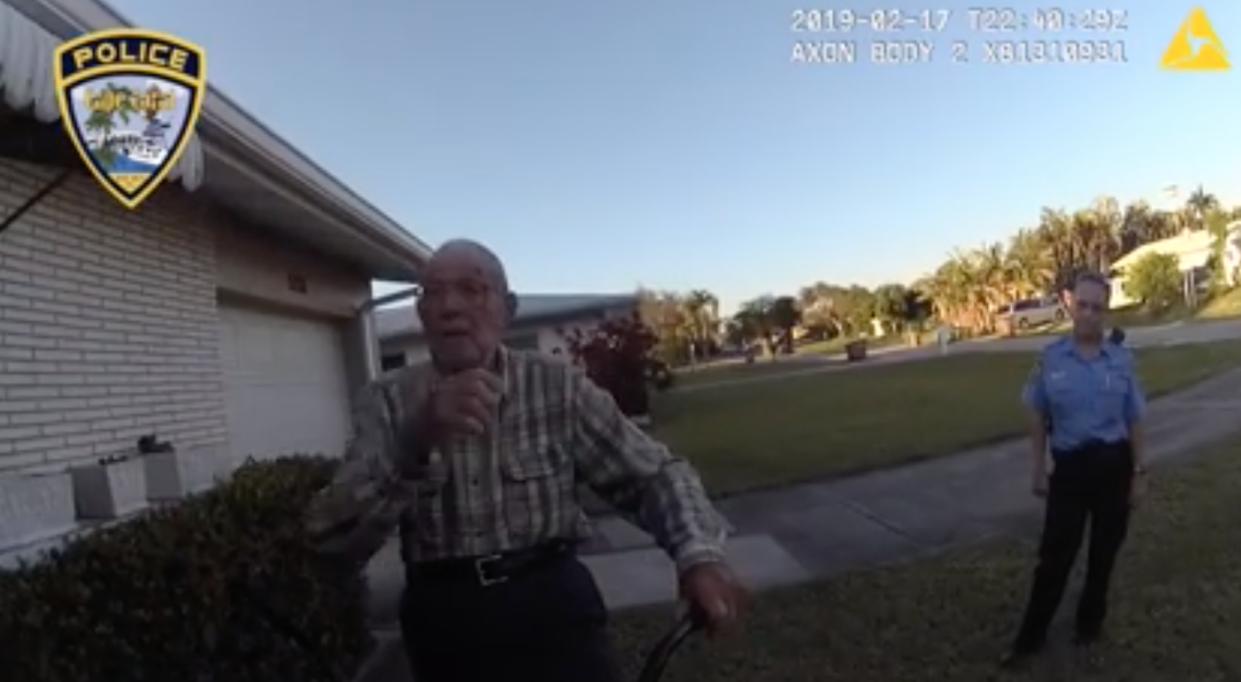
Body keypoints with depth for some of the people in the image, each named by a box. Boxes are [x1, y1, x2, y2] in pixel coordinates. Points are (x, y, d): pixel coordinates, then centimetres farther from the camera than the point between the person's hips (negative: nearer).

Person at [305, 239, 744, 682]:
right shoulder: (388, 401, -4)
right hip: (445, 620, 1)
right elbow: (336, 536, -13)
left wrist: (698, 553, -23)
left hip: (552, 602, 0)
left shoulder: (557, 384, -4)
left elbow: (652, 473, -3)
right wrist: (415, 441, -30)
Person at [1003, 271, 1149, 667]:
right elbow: (1038, 418, 1)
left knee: (1104, 550, 15)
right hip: (1069, 466, -1)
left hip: (1114, 464, 1)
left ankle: (1091, 621, 36)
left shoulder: (1121, 359, -2)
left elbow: (1134, 421, 4)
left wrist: (1139, 473, 2)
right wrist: (1038, 470, 0)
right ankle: (1031, 636, 13)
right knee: (1054, 553, 1)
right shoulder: (1050, 357, -5)